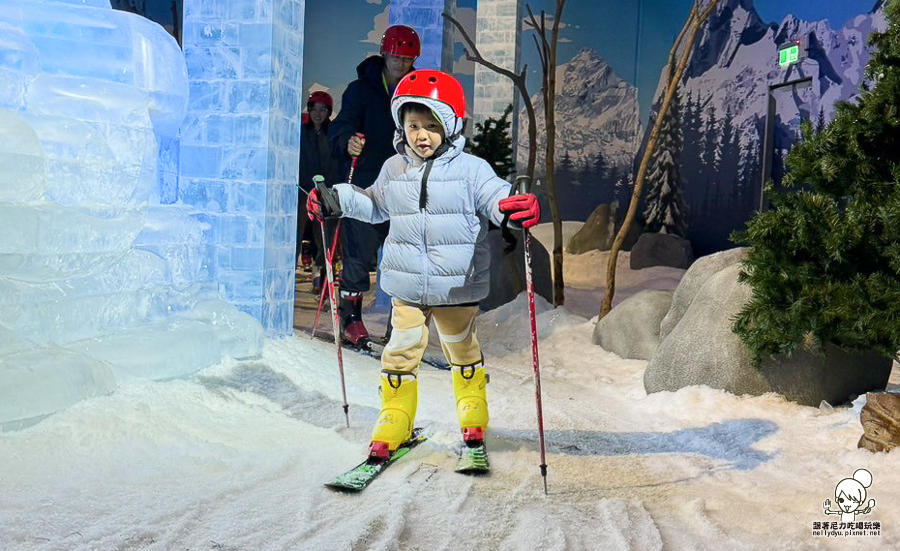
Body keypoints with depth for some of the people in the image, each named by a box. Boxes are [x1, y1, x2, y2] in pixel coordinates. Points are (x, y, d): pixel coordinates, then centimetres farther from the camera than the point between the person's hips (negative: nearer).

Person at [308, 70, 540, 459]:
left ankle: (473, 413, 36)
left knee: (461, 347, 16)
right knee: (401, 348, 5)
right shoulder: (394, 170, 3)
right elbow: (375, 205, 18)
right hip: (406, 284, 2)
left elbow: (495, 198, -12)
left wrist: (516, 209, -34)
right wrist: (337, 200, 7)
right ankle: (395, 418, 21)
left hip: (458, 285, -2)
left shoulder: (471, 169, -9)